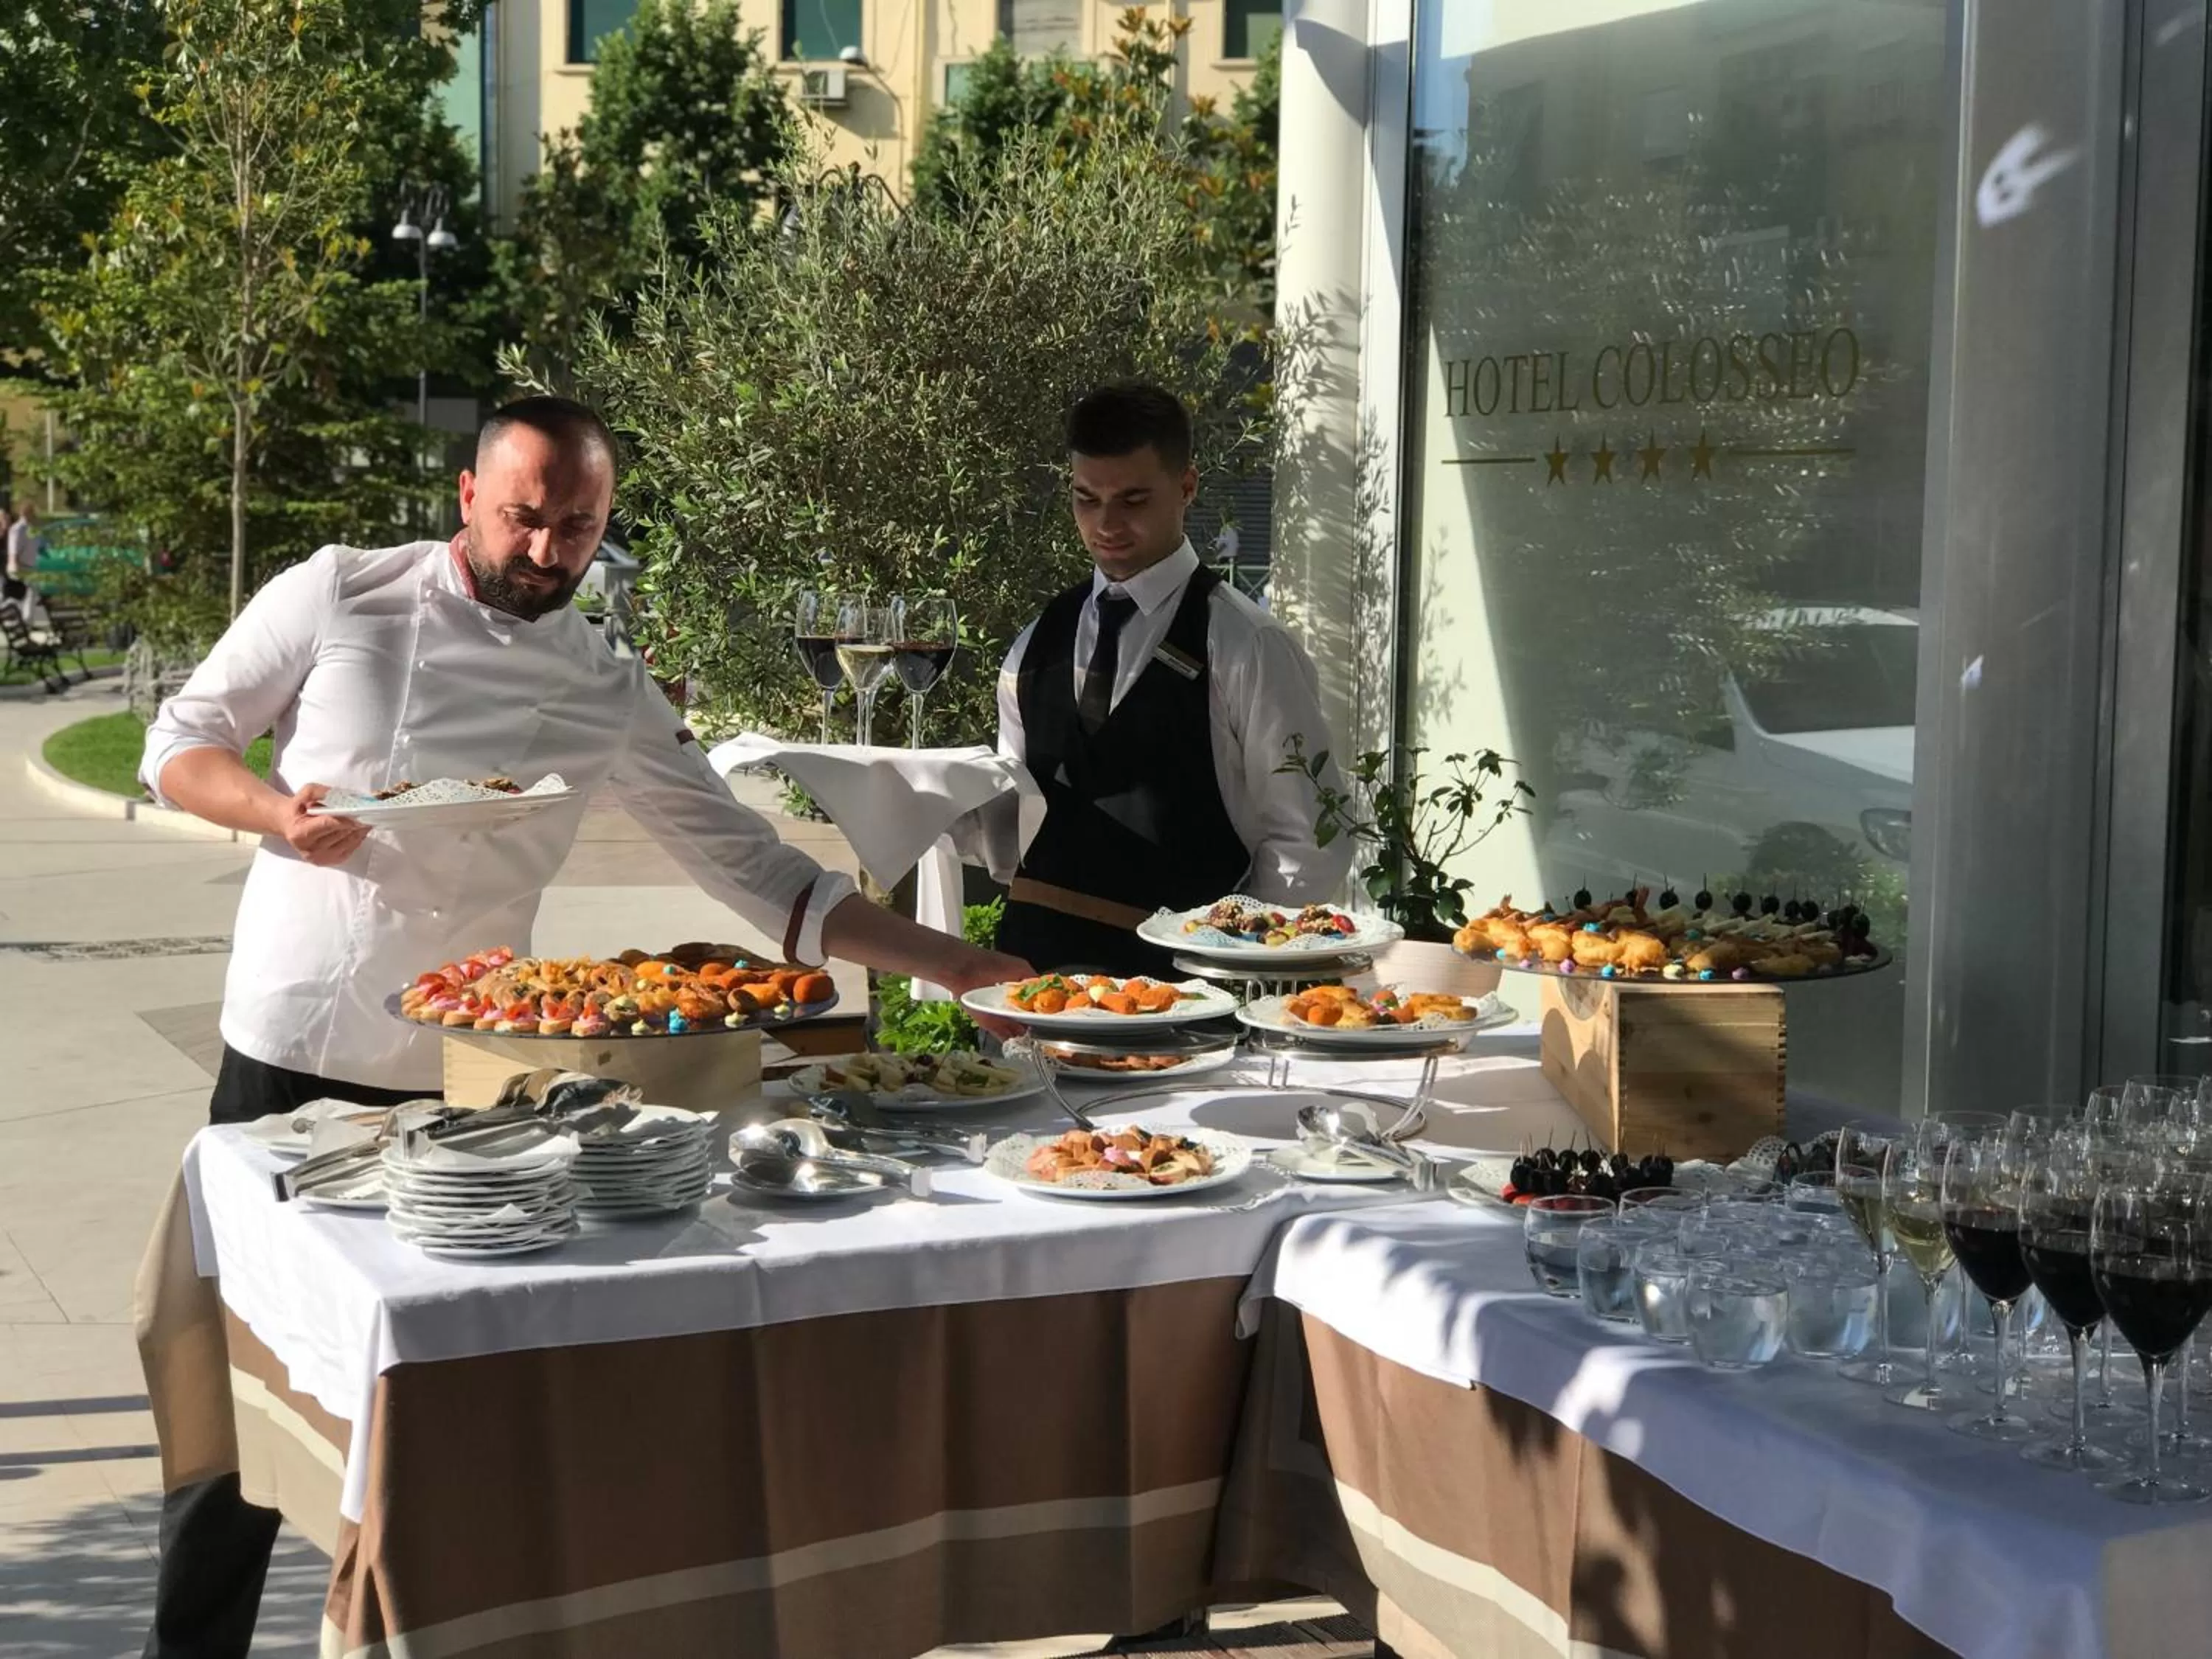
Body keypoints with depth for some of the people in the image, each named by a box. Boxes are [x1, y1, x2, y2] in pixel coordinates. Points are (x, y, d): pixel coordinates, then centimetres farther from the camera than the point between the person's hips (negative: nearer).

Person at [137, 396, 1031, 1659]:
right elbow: (180, 746, 5)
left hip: (471, 1079, 2)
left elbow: (757, 872, 3)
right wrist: (279, 812, -16)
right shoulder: (339, 597, -2)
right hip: (291, 1051, -1)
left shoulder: (608, 693, 2)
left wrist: (948, 964, -4)